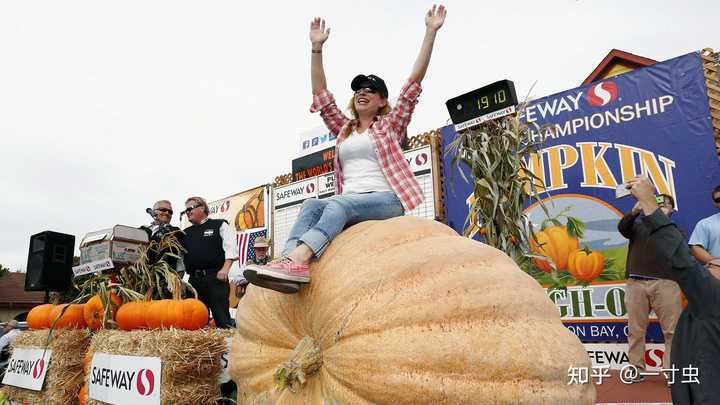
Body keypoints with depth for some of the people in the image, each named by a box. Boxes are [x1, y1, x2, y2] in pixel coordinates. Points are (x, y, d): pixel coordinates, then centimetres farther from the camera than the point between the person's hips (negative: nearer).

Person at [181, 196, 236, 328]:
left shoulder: (219, 225, 7)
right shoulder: (186, 233, 22)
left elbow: (231, 248, -4)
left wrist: (225, 269, -15)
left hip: (215, 277, -5)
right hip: (194, 279, 6)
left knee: (221, 317, -8)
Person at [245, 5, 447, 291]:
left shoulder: (390, 125, 13)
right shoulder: (343, 129, 23)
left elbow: (414, 82, 6)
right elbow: (321, 95, 18)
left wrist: (430, 33, 3)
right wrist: (317, 48, 13)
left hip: (385, 200, -4)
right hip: (348, 201, 4)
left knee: (338, 205, -33)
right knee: (312, 205, -27)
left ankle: (298, 257, -52)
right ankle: (290, 262, -47)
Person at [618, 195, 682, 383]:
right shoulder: (638, 226, 21)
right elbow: (622, 227, 0)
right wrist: (635, 210, -14)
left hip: (665, 283, 0)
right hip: (636, 282, 1)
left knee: (672, 330, -5)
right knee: (636, 330, 2)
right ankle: (636, 369, 8)